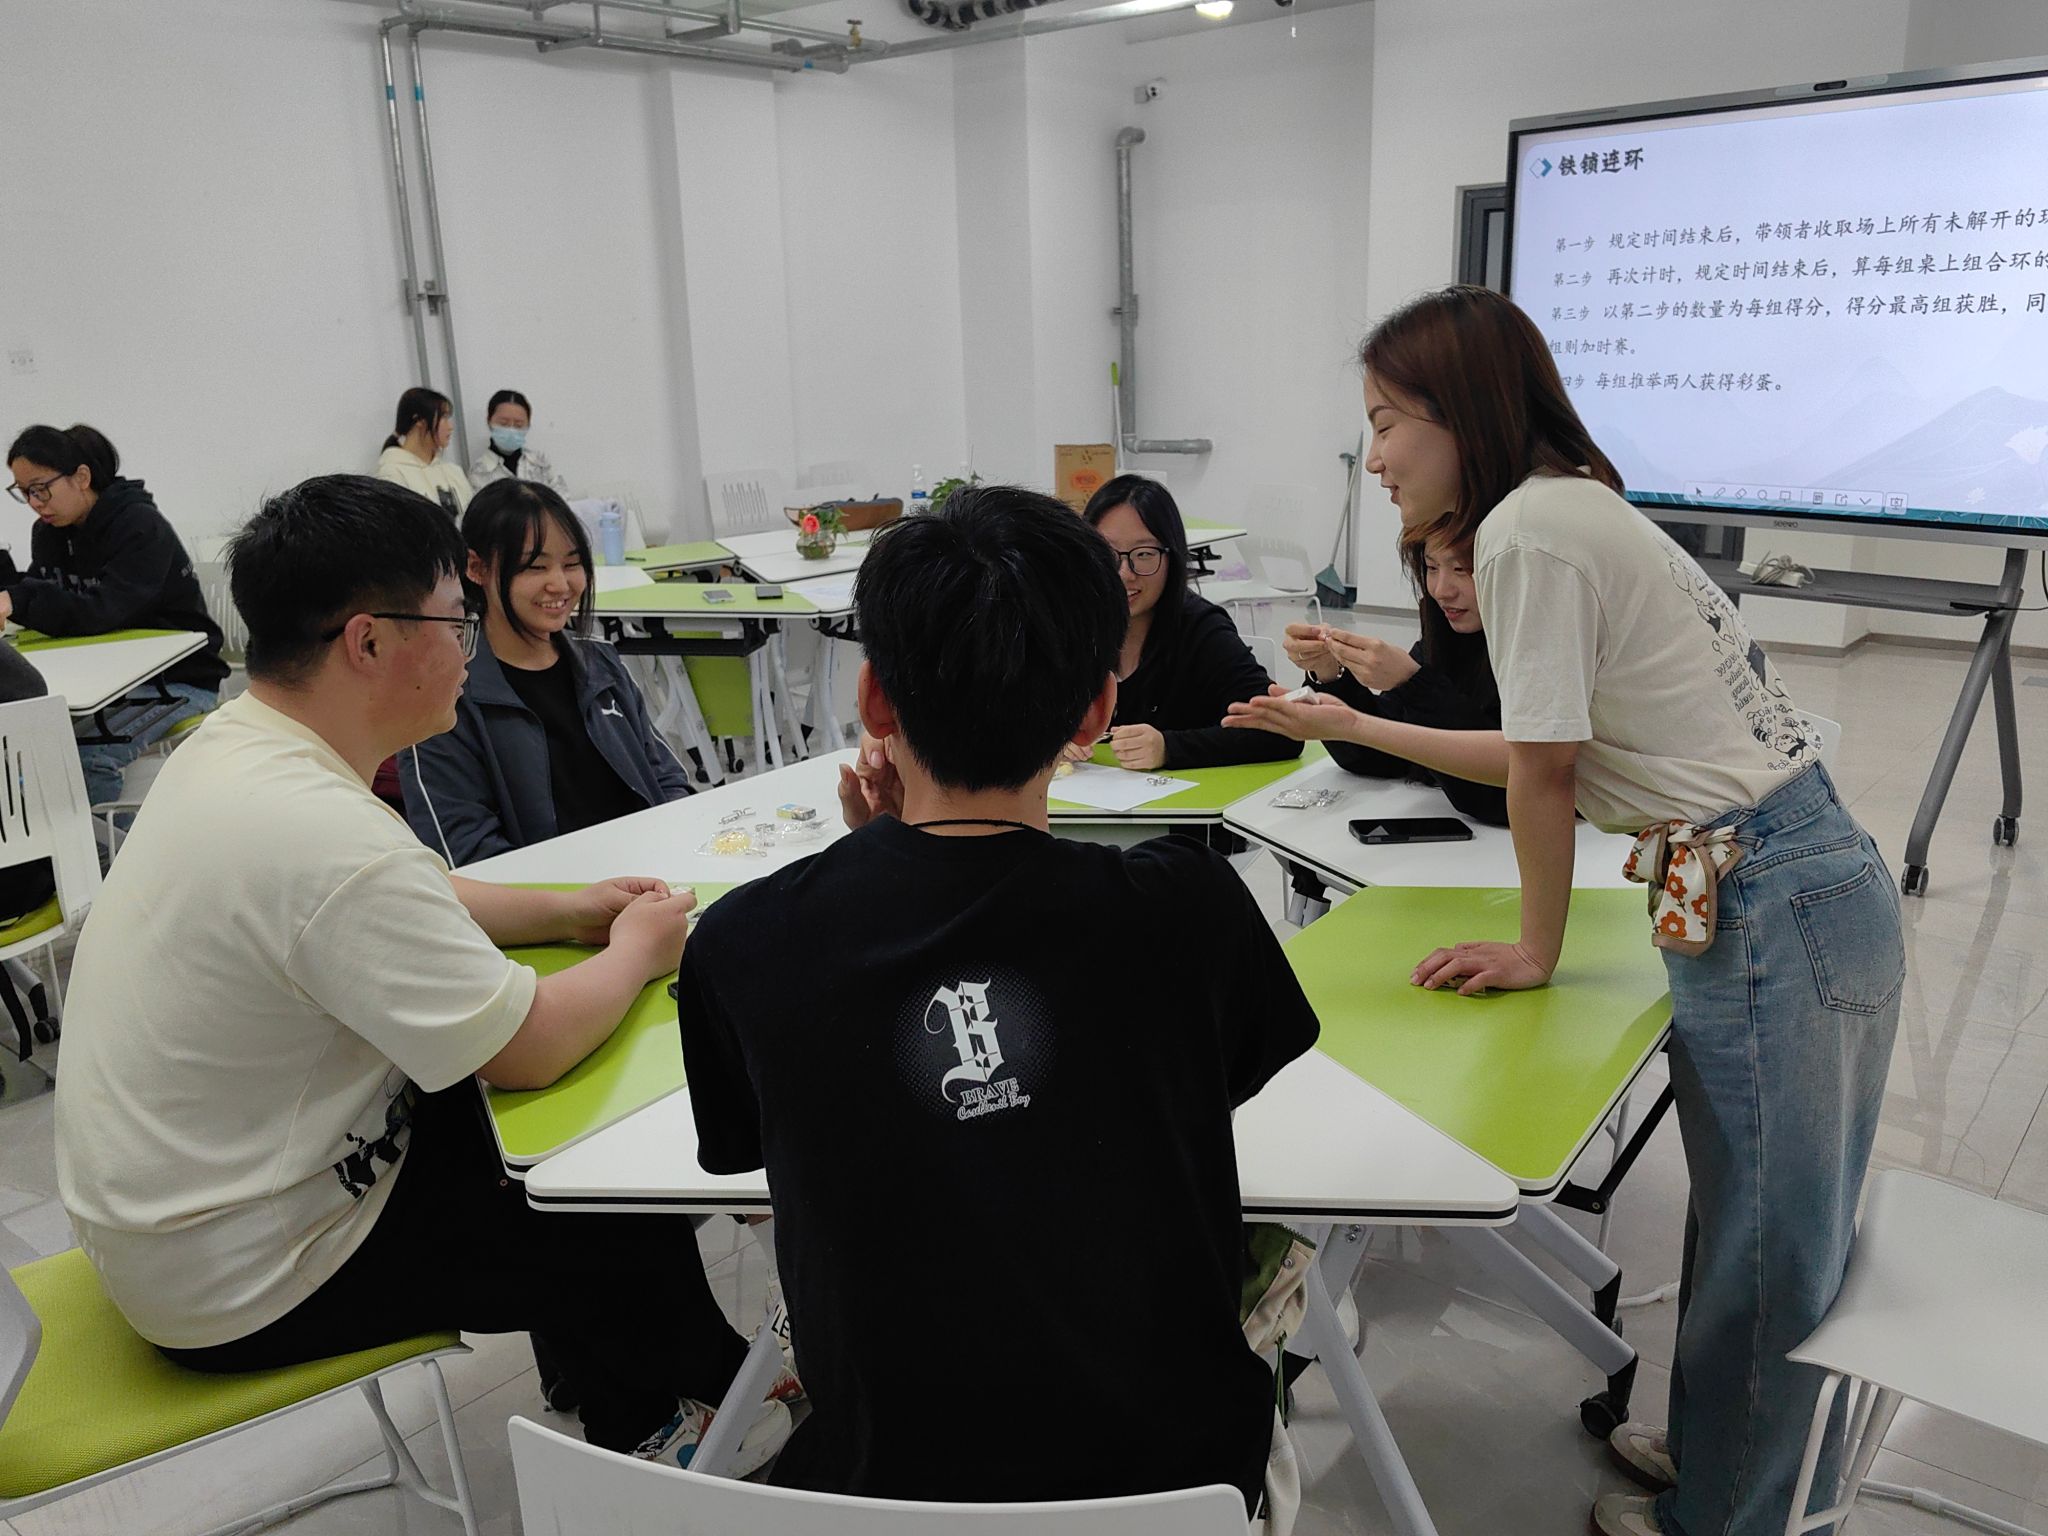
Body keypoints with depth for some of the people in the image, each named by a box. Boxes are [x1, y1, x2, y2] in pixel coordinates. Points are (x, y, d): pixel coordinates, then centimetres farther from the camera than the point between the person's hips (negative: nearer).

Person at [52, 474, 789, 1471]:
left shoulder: (234, 745, -3)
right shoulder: (321, 831, -34)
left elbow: (394, 905, 14)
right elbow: (532, 1046, -26)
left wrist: (561, 912, 3)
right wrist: (635, 952, -7)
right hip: (243, 1285, -8)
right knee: (622, 1220, 3)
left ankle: (629, 1406, 31)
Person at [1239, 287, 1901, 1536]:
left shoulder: (1532, 527, -16)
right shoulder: (1576, 506, 13)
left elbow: (1544, 771, -13)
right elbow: (1538, 752, 18)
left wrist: (1535, 952, -1)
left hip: (1770, 915, -9)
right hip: (1819, 886, 9)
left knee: (1764, 1253, 9)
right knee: (1775, 1233, 23)